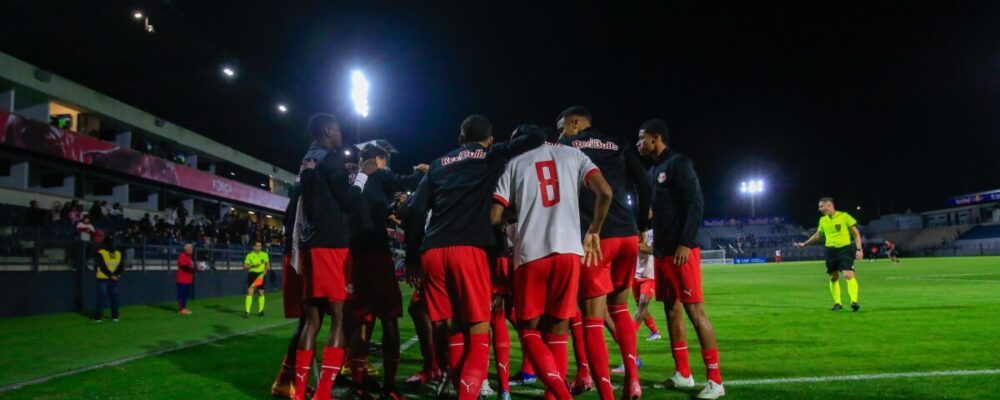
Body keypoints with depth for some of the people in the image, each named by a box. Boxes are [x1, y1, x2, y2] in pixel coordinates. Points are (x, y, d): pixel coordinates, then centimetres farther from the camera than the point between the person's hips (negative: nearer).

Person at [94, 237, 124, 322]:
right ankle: (115, 316, 9)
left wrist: (110, 275, -10)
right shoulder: (118, 253, 7)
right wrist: (115, 275, -6)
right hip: (114, 279, 4)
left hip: (103, 279, -3)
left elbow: (103, 267, -13)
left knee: (101, 297, -1)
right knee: (114, 297, 9)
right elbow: (121, 266, 1)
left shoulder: (100, 253, -7)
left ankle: (98, 316, -3)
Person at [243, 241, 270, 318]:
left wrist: (265, 270, -2)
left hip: (261, 276, 3)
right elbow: (245, 267, -1)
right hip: (252, 274, -2)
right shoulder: (249, 255, -1)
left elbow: (268, 264, 17)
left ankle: (260, 311, 22)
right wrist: (252, 265, -17)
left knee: (261, 293, 7)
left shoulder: (265, 254, 6)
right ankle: (247, 312, -11)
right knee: (250, 292, -12)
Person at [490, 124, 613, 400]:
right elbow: (605, 192, 2)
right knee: (557, 331, 12)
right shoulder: (572, 154, 18)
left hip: (530, 254, -1)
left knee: (529, 330, 11)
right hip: (568, 251, 1)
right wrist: (593, 232, 14)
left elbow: (495, 216, 5)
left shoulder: (514, 164, 15)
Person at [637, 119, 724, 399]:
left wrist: (685, 243, -20)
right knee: (672, 310, 10)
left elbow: (696, 205, -14)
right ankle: (683, 374, 18)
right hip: (662, 251, 9)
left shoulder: (679, 163, -7)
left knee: (695, 311, -9)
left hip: (682, 250, -9)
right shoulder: (653, 170, 18)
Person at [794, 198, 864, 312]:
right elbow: (818, 235, 24)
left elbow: (856, 233, -4)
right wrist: (805, 244, 22)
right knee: (833, 277, 7)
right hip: (831, 251, 5)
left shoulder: (844, 216, -7)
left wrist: (859, 249, -11)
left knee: (848, 275, -18)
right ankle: (837, 303, 16)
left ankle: (854, 301, -18)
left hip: (845, 249, -5)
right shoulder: (823, 220, 8)